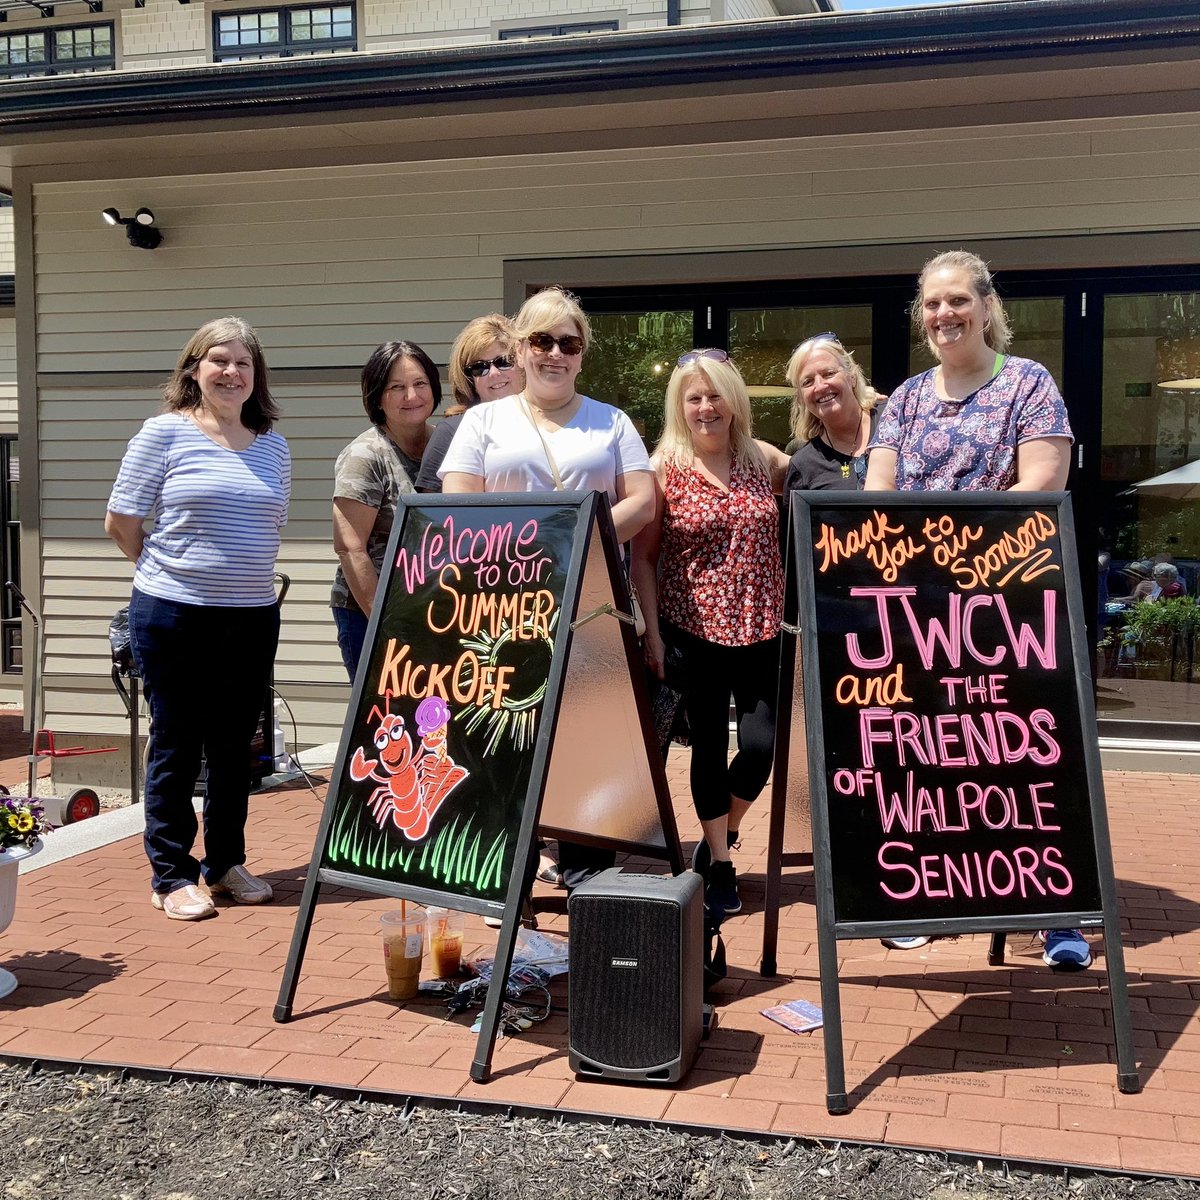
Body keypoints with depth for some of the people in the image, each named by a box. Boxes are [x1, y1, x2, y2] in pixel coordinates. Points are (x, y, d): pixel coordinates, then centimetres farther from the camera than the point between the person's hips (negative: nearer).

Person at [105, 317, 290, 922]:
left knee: (234, 746, 13)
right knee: (176, 746, 5)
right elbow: (120, 522, -2)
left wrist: (239, 576, 9)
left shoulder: (273, 447, 9)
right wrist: (170, 570, 6)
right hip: (173, 616, -4)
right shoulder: (166, 432, -4)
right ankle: (172, 875, 15)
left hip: (252, 616, 4)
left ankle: (226, 863, 27)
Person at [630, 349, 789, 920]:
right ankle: (720, 864, 22)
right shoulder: (664, 469, -4)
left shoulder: (763, 459, 5)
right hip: (695, 631, -2)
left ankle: (721, 836, 27)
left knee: (761, 743, -3)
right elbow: (642, 557, -2)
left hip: (761, 630, 3)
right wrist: (652, 631, -7)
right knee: (709, 746, 6)